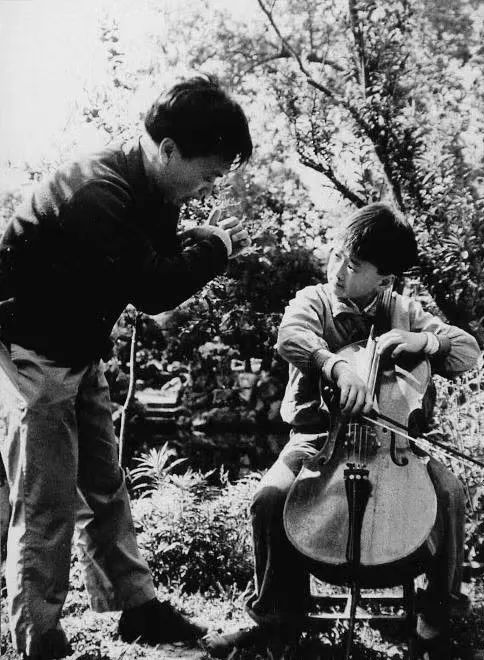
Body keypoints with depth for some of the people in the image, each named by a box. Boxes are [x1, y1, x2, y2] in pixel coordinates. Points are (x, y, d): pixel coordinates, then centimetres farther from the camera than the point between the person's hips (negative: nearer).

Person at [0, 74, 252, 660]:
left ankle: (138, 608, 23)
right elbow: (153, 291, -26)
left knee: (105, 488, 13)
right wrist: (214, 244, -12)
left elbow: (157, 260, 7)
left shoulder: (141, 190, 1)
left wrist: (203, 240, -10)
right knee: (48, 507, -4)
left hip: (78, 356, 9)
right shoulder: (98, 194, -29)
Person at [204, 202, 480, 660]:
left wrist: (425, 340, -14)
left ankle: (436, 617, -6)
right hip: (317, 438, -1)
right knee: (270, 498, -27)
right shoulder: (313, 301, -1)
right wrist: (337, 365, -45)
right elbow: (290, 336, -25)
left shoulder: (404, 312, 7)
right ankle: (277, 617, -4)